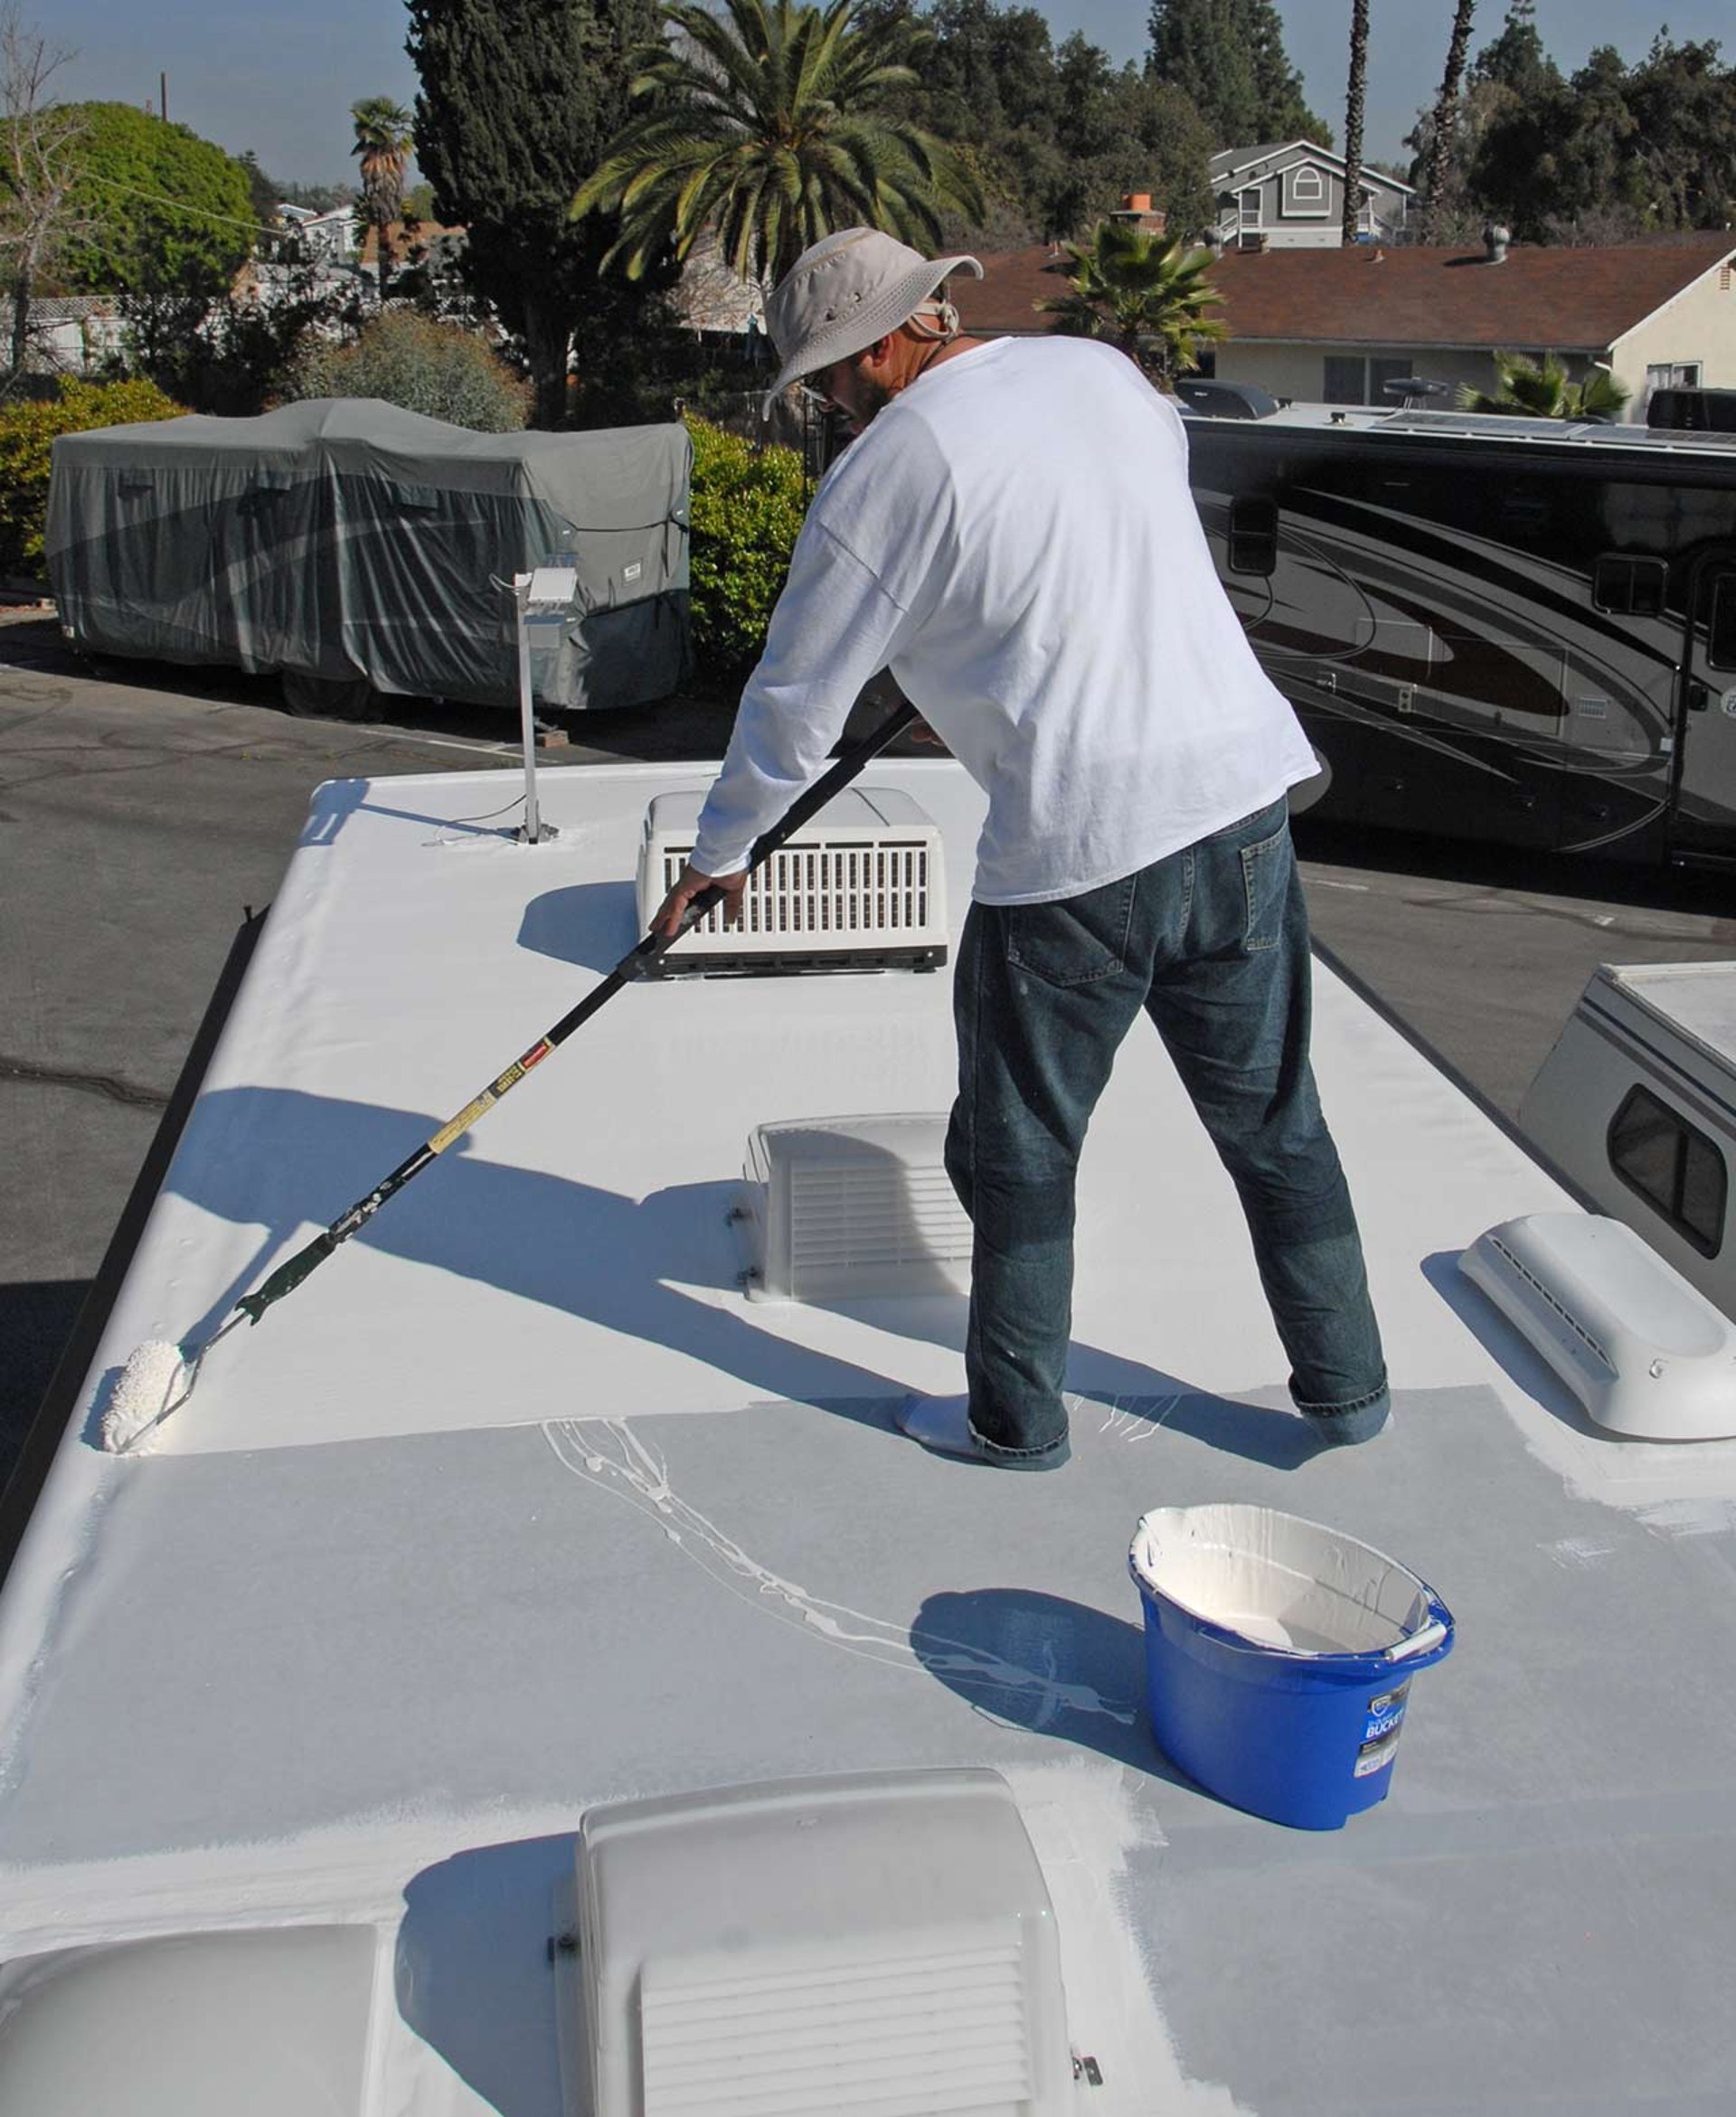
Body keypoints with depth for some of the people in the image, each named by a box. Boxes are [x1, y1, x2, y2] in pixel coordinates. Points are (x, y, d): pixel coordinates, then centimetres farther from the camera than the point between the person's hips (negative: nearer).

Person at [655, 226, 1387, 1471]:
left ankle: (1017, 1419, 27)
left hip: (1075, 852, -6)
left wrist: (720, 851, 15)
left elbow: (797, 701, -1)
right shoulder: (1105, 372, 11)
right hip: (1242, 799, 6)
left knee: (1021, 1150, 13)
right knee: (1275, 1119, 19)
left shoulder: (889, 468, -7)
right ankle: (1346, 1385, 31)